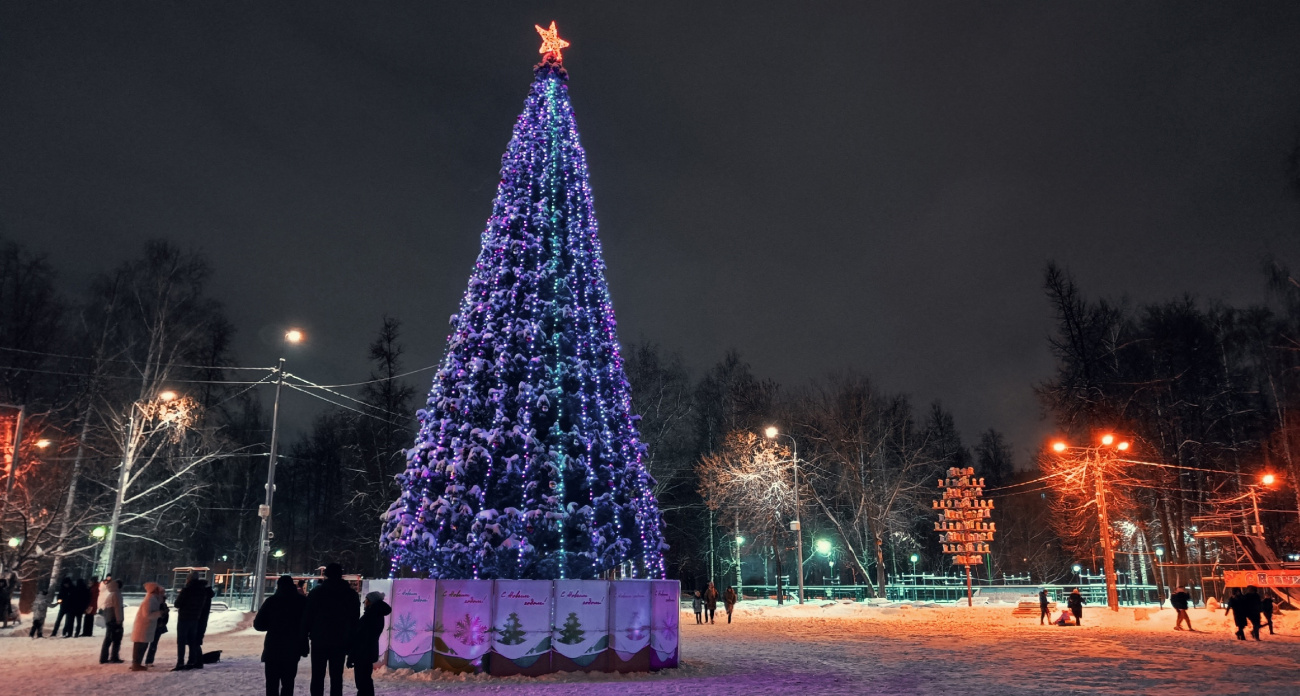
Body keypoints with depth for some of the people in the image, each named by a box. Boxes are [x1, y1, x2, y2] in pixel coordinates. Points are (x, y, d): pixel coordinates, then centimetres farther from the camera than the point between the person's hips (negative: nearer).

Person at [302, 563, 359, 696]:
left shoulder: (316, 592, -2)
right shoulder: (351, 594, 5)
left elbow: (307, 616, -4)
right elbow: (354, 620, 7)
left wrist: (304, 636, 2)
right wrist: (351, 641, 12)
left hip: (319, 640, -1)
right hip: (341, 642, 2)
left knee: (318, 676, 5)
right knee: (336, 676, 6)